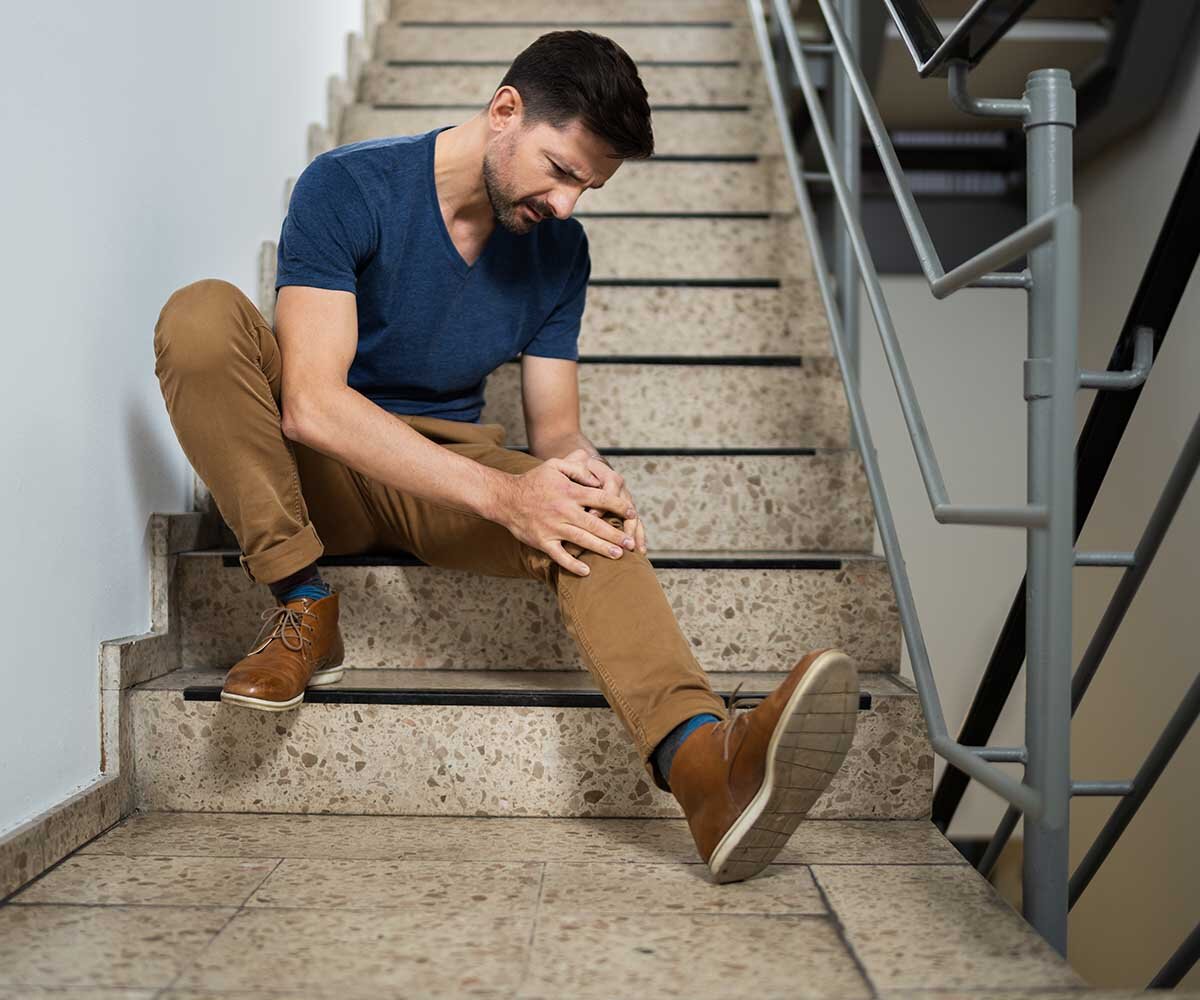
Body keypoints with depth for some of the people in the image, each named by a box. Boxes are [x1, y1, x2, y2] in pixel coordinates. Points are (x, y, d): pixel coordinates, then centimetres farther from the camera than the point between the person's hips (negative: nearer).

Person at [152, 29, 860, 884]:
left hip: (445, 475, 3)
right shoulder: (348, 188, -16)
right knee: (201, 314, -29)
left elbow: (553, 420, 1)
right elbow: (313, 404, -27)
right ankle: (305, 612, -22)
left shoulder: (559, 249, 1)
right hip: (322, 471, -2)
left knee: (583, 516, -29)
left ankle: (705, 758, -53)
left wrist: (579, 463, -26)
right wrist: (500, 494, -35)